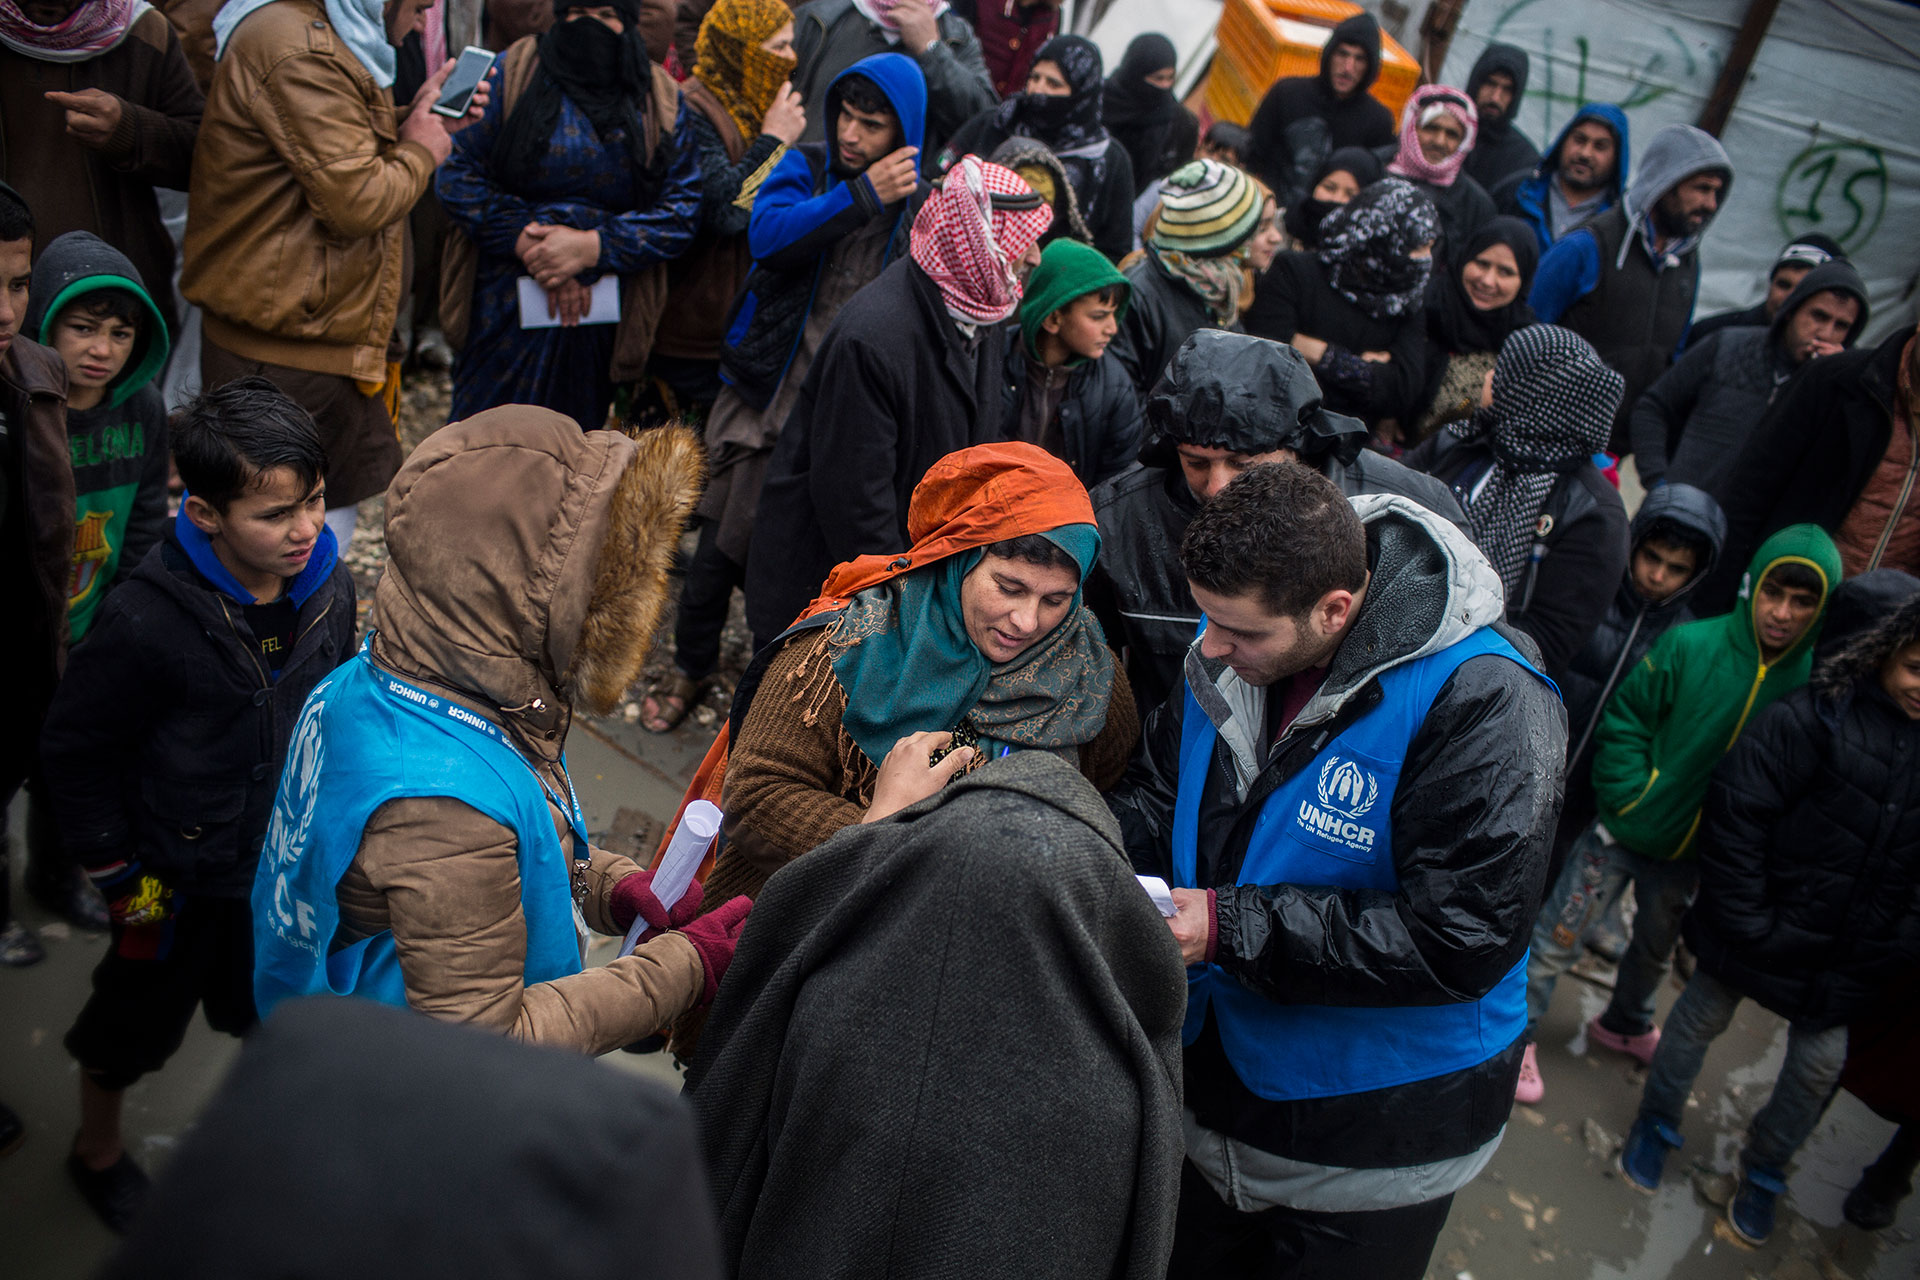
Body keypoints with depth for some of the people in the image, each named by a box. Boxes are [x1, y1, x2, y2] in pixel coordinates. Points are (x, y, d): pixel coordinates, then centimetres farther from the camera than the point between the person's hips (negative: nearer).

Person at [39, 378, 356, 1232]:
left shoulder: (329, 587, -15)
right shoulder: (148, 623, -29)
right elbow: (73, 751, -15)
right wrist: (119, 875, -9)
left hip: (289, 859, 4)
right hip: (180, 877, -3)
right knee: (136, 1019, 22)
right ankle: (97, 1151, 50)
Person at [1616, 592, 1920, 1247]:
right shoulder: (1814, 717, -17)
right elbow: (1735, 808, -18)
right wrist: (1744, 917, -17)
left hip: (1848, 960, 4)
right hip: (1763, 928, -4)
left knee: (1820, 1062, 13)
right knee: (1703, 1016, 15)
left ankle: (1764, 1169, 38)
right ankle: (1656, 1123, 39)